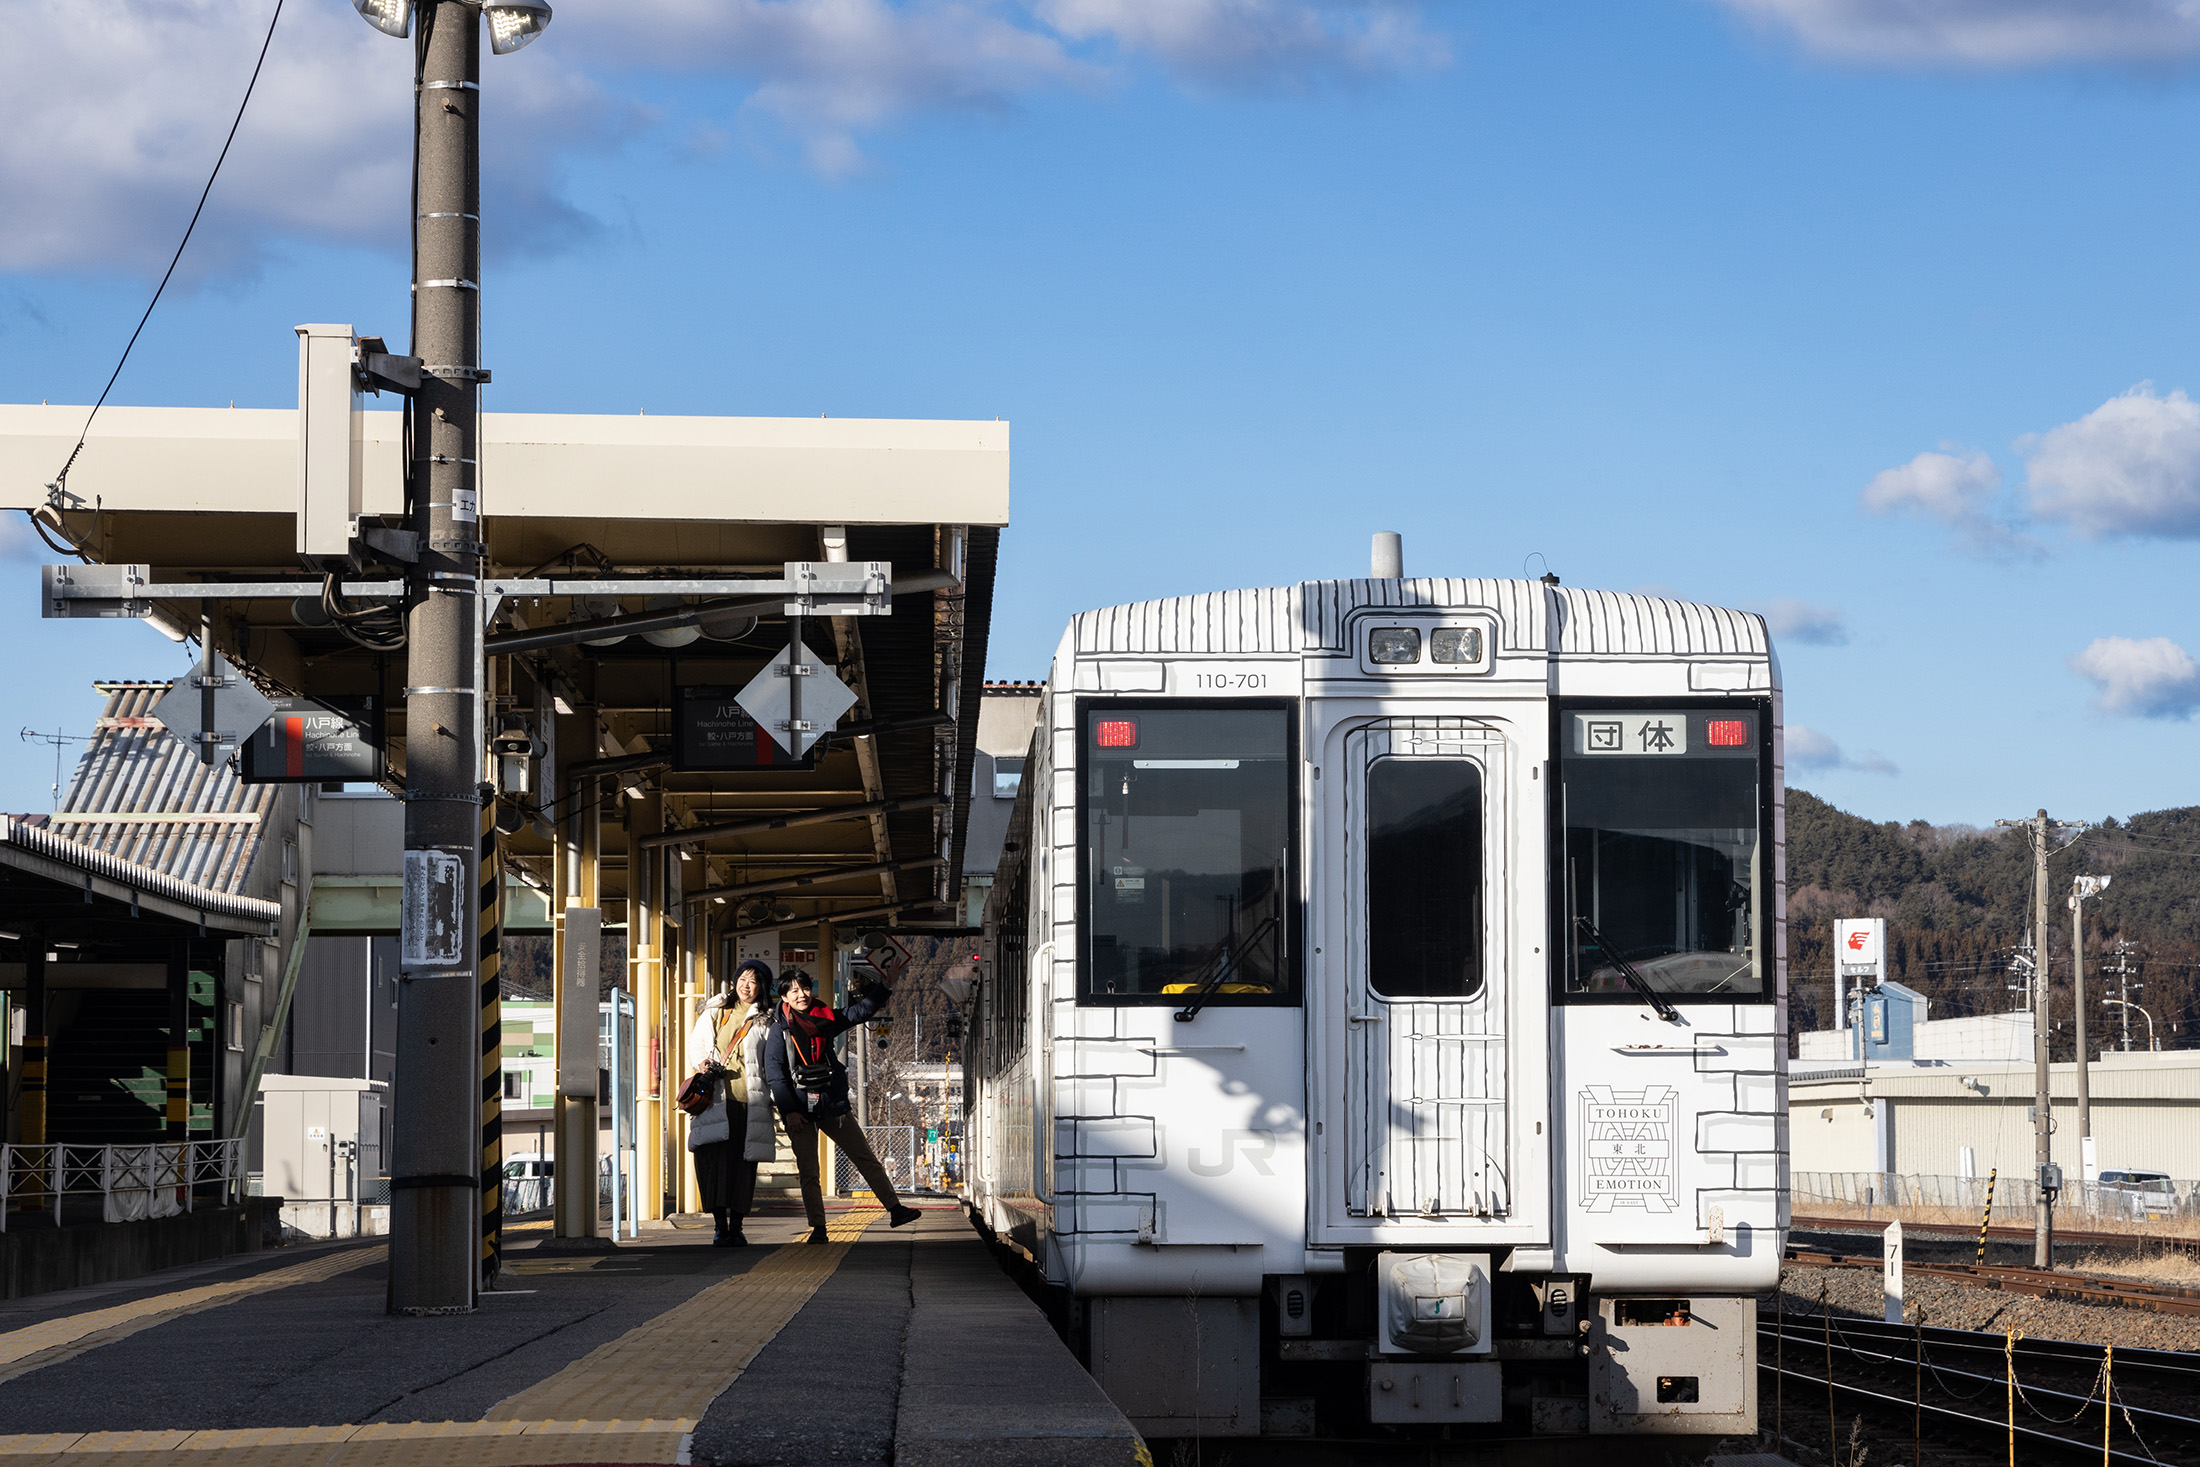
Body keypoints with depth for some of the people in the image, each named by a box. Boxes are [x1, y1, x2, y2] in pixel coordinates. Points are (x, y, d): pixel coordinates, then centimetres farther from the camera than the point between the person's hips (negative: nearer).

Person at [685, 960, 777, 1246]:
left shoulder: (766, 1020, 9)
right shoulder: (714, 1010, 16)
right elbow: (695, 1043, 23)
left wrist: (775, 1099, -2)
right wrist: (702, 1063, 2)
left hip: (749, 1100, -1)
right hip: (715, 1098, 1)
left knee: (743, 1163, -3)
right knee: (713, 1158, -11)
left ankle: (736, 1226, 5)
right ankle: (720, 1225, -8)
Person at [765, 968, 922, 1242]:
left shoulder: (826, 1019, 9)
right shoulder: (780, 1029, -4)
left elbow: (862, 1010, 20)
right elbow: (774, 1073, -9)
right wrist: (789, 1111, -16)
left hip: (833, 1105, 4)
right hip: (800, 1111, -4)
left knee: (866, 1158, 4)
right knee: (808, 1172, -2)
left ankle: (895, 1209, 7)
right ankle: (818, 1228, 5)